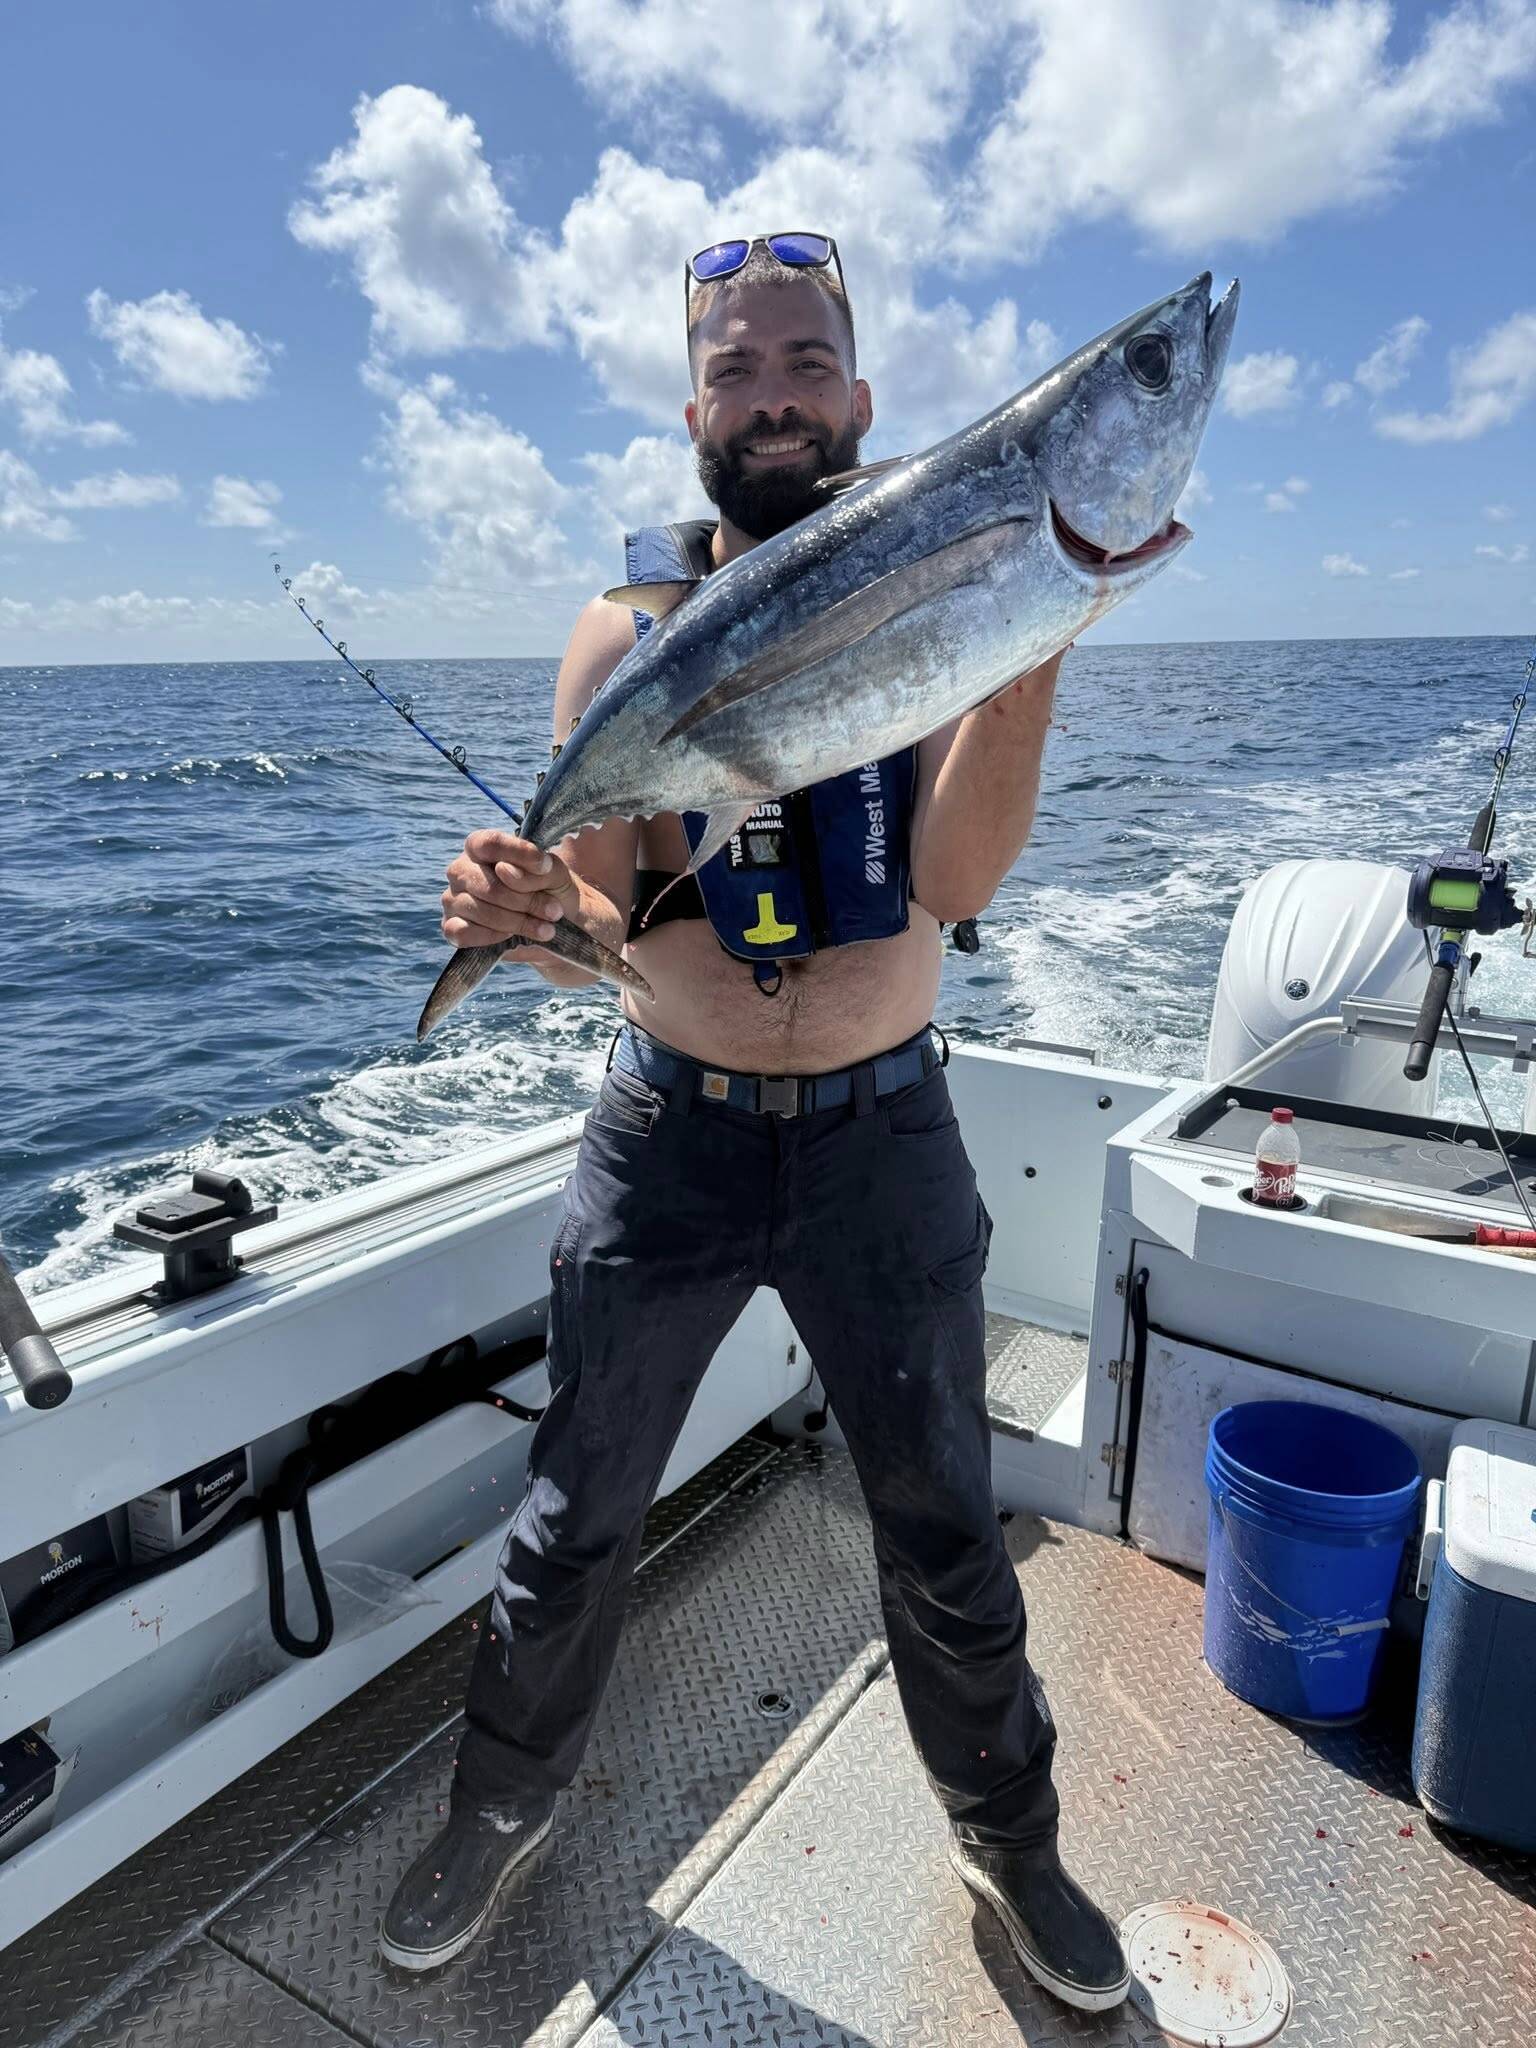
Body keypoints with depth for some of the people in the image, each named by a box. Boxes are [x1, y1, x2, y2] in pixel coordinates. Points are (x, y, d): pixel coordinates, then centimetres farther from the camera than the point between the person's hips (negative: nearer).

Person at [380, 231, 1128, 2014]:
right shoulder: (628, 634, -2)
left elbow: (954, 881, -18)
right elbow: (598, 920, -8)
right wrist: (521, 913, -31)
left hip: (883, 1133, 0)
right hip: (671, 1132, 1)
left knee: (945, 1532, 15)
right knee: (576, 1516, 15)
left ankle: (1006, 1837, 43)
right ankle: (506, 1800, 44)